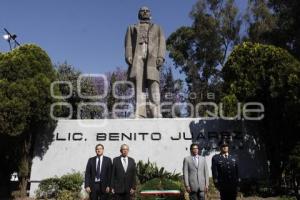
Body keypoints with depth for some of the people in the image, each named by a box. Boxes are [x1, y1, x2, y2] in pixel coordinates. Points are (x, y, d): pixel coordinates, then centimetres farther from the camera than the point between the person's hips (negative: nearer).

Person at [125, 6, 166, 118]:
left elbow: (162, 43, 13)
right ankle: (139, 115, -19)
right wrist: (128, 57, -6)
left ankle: (157, 115, -22)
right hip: (137, 57, 1)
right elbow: (128, 43, 14)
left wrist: (160, 57, -5)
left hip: (152, 58, 0)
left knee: (154, 86, -16)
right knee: (139, 86, -12)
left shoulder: (157, 28, 30)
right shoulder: (132, 28, 30)